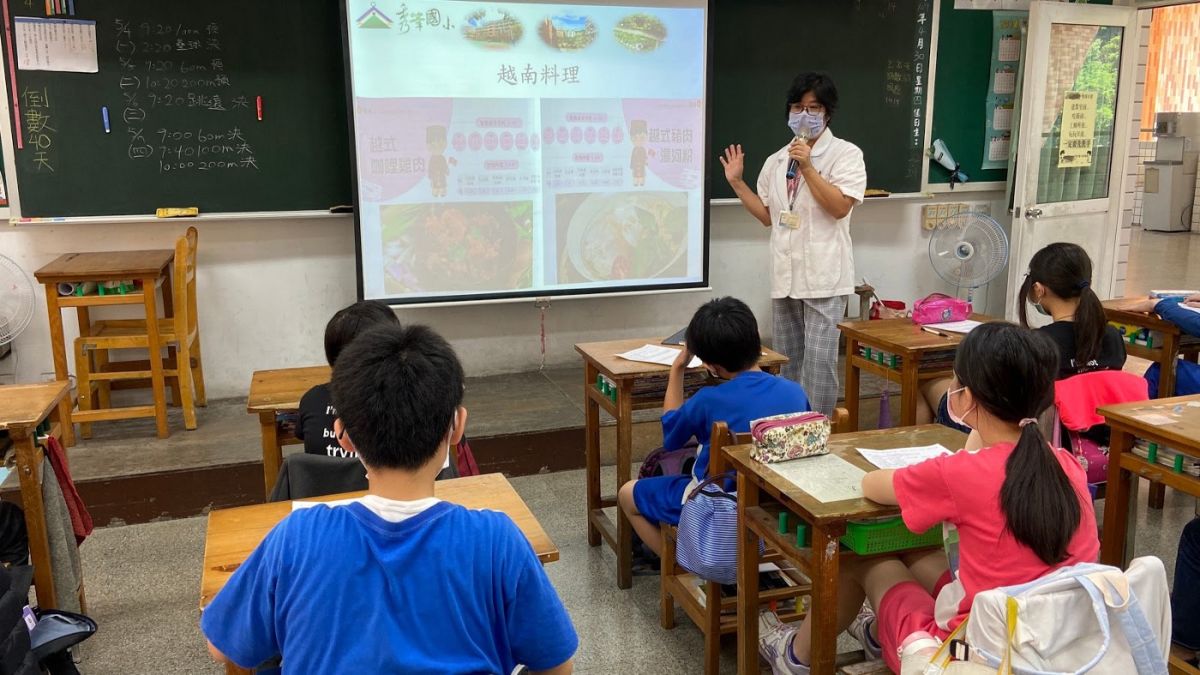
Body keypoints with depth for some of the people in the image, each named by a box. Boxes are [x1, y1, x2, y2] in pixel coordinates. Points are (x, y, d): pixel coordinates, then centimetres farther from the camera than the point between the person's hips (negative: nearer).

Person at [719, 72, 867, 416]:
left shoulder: (846, 154, -3)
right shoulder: (776, 161, 13)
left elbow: (839, 207, -15)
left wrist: (807, 167, -16)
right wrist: (737, 182, 10)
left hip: (823, 275, -6)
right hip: (786, 275, 6)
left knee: (819, 359, -7)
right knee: (787, 359, 13)